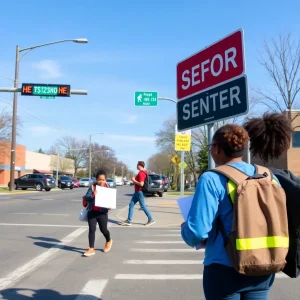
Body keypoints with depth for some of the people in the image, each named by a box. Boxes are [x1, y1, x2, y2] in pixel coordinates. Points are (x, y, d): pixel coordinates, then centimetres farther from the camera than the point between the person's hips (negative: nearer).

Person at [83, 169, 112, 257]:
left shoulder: (108, 188, -1)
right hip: (92, 211, 1)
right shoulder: (92, 187, -3)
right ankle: (91, 248, 8)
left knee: (103, 229, 11)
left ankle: (108, 241, 41)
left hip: (102, 212, 0)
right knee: (91, 229, -2)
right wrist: (93, 195, -27)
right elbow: (86, 198, -7)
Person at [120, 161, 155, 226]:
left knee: (143, 206, -2)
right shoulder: (141, 172, 14)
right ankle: (128, 221, 11)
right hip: (137, 191, 11)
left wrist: (134, 180, -14)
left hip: (140, 192, -11)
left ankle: (151, 220, 9)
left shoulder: (141, 173, -18)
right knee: (131, 205, 9)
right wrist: (134, 180, 12)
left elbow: (141, 184, -26)